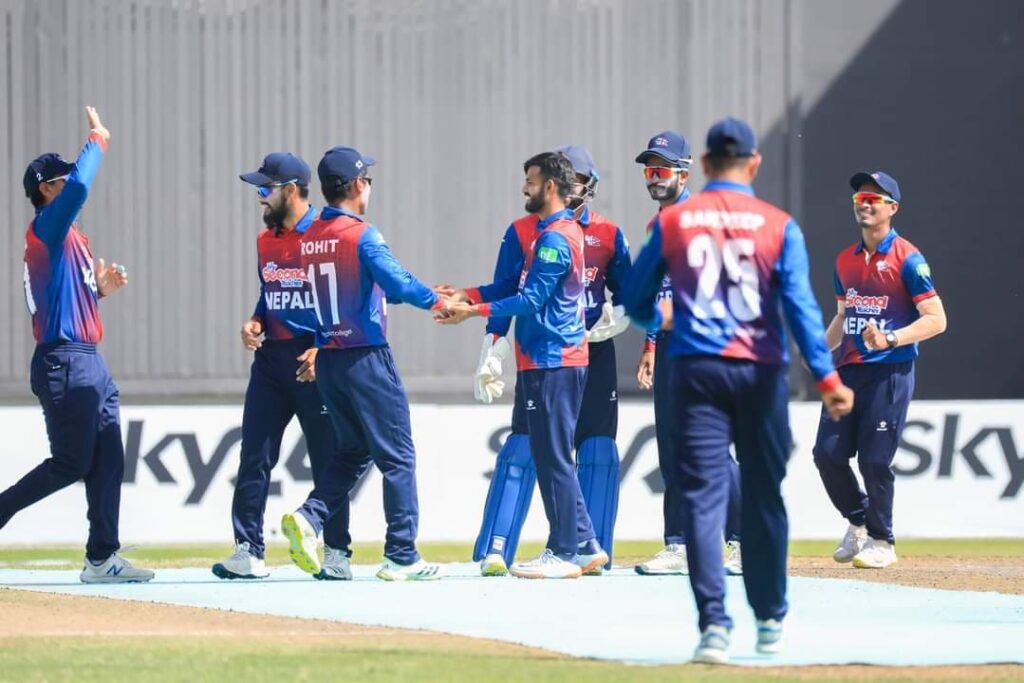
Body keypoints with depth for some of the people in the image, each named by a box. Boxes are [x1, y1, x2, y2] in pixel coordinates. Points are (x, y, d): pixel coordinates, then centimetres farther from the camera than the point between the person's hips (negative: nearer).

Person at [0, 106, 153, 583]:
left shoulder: (70, 238, 20)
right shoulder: (46, 230, -9)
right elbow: (79, 188, -26)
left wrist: (101, 286, 8)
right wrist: (97, 142, -12)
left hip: (90, 364, 10)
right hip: (62, 362, -10)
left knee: (108, 460, 5)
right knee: (71, 464, -8)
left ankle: (102, 558, 6)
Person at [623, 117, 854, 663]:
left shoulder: (672, 222, 3)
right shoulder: (778, 225, 0)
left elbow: (636, 301, 12)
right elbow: (799, 304, -10)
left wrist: (657, 322, 35)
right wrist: (826, 377, -13)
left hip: (696, 370, 0)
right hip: (760, 372, 0)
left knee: (703, 495, -4)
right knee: (763, 496, 13)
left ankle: (714, 623, -18)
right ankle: (769, 621, 24)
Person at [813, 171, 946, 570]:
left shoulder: (907, 260, -7)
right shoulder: (845, 260, 14)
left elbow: (936, 320, -11)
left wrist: (890, 339, -23)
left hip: (890, 372, -6)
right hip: (848, 370, 6)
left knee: (874, 459, -7)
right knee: (828, 452, 0)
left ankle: (881, 541, 8)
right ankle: (858, 522, 22)